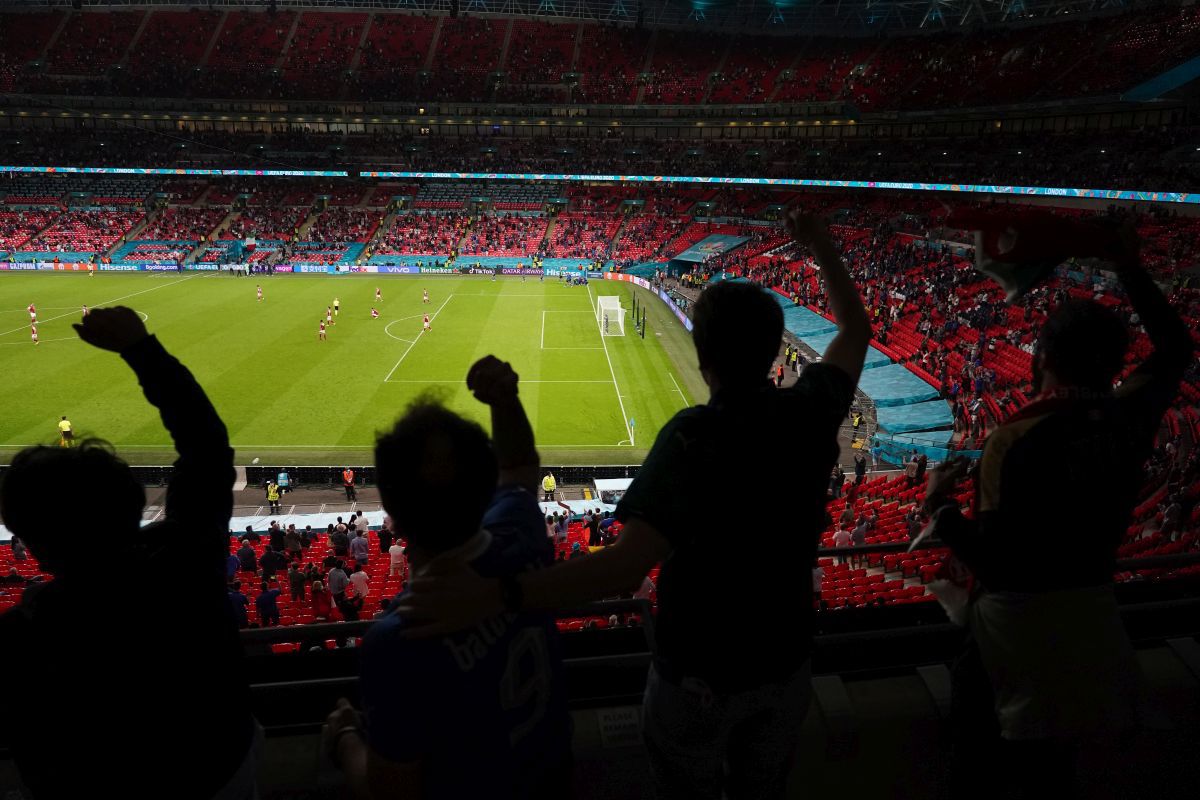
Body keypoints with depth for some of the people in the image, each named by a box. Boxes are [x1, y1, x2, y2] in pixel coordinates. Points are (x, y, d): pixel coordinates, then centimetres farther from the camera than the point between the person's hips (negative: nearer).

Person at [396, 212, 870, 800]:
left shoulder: (693, 437, -30)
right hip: (785, 663, 4)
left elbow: (627, 565, -41)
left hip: (699, 674, -4)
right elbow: (855, 329, 5)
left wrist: (497, 593, -48)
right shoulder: (810, 414, -15)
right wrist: (822, 249, 14)